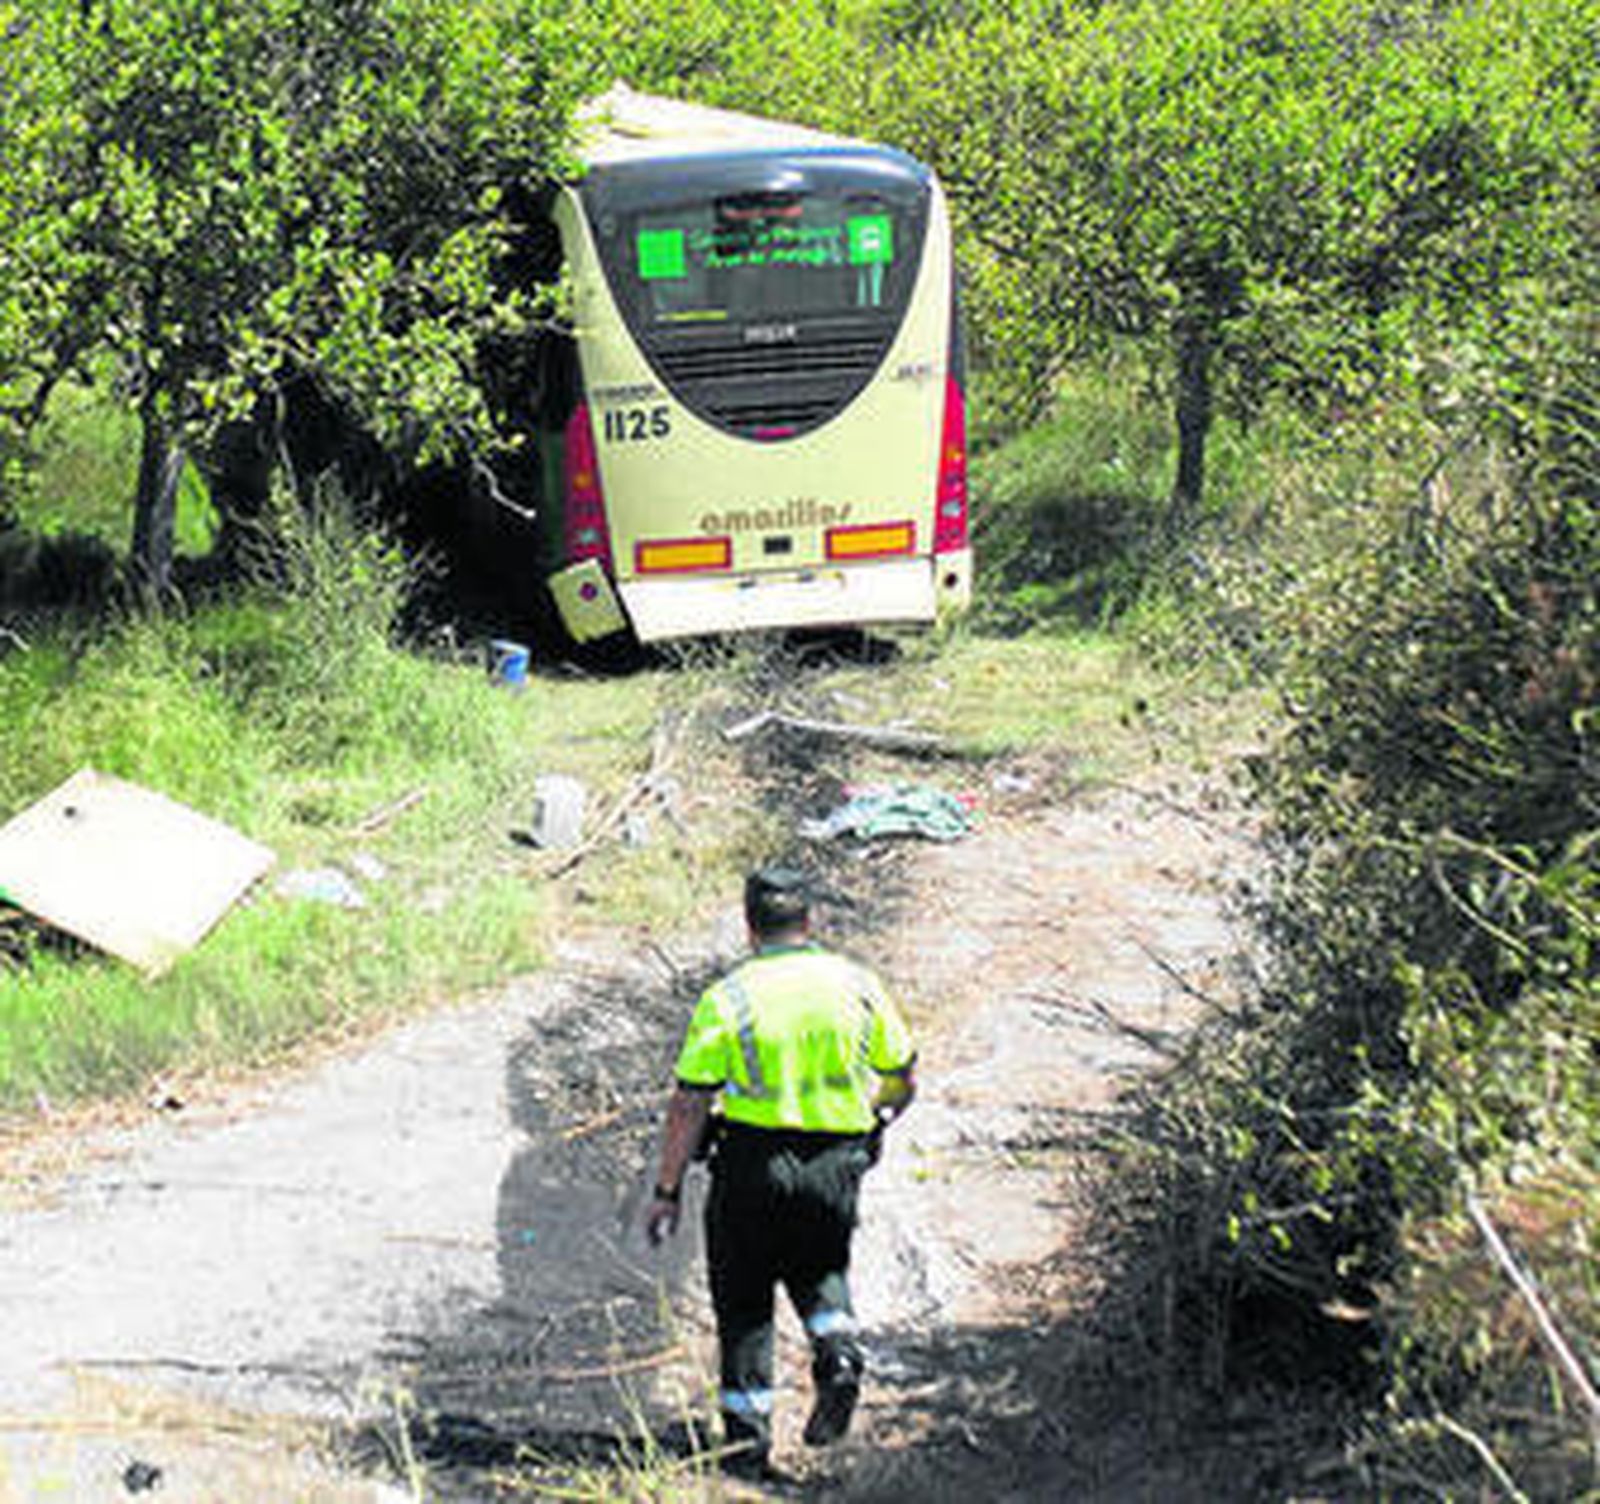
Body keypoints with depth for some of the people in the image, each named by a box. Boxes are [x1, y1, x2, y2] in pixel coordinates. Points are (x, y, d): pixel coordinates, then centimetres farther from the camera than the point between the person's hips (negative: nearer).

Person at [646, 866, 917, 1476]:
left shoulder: (727, 998, -8)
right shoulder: (857, 985, 1)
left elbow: (689, 1104, -9)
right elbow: (902, 1081, 10)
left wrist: (668, 1190, -2)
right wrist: (872, 1123, 30)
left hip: (751, 1162, -3)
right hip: (836, 1165, 3)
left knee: (743, 1297, 12)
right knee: (819, 1268, 26)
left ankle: (747, 1431, 12)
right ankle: (837, 1345, -3)